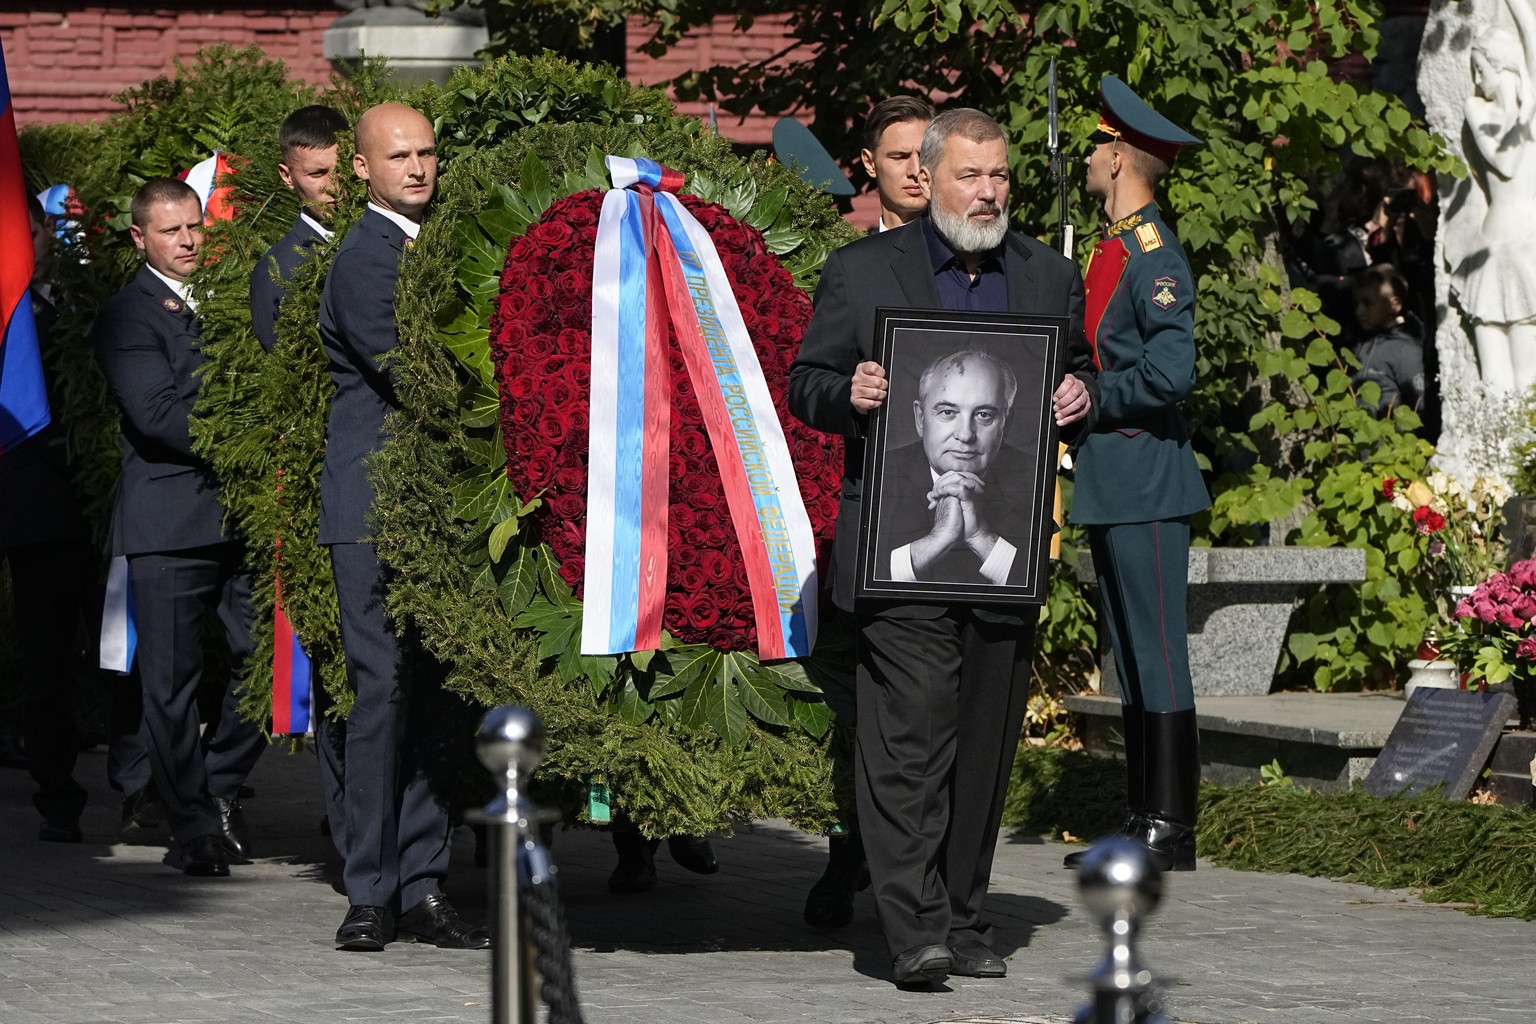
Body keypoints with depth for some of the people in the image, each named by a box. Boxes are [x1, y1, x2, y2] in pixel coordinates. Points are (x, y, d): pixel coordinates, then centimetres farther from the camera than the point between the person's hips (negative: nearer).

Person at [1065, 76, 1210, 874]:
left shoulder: (1155, 255, -14)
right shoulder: (1113, 250, 16)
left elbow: (1171, 374, -22)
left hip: (1145, 482, -10)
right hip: (1110, 481, 10)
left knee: (1157, 652, -7)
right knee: (1128, 653, 11)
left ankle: (1171, 830, -6)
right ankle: (1142, 821, 14)